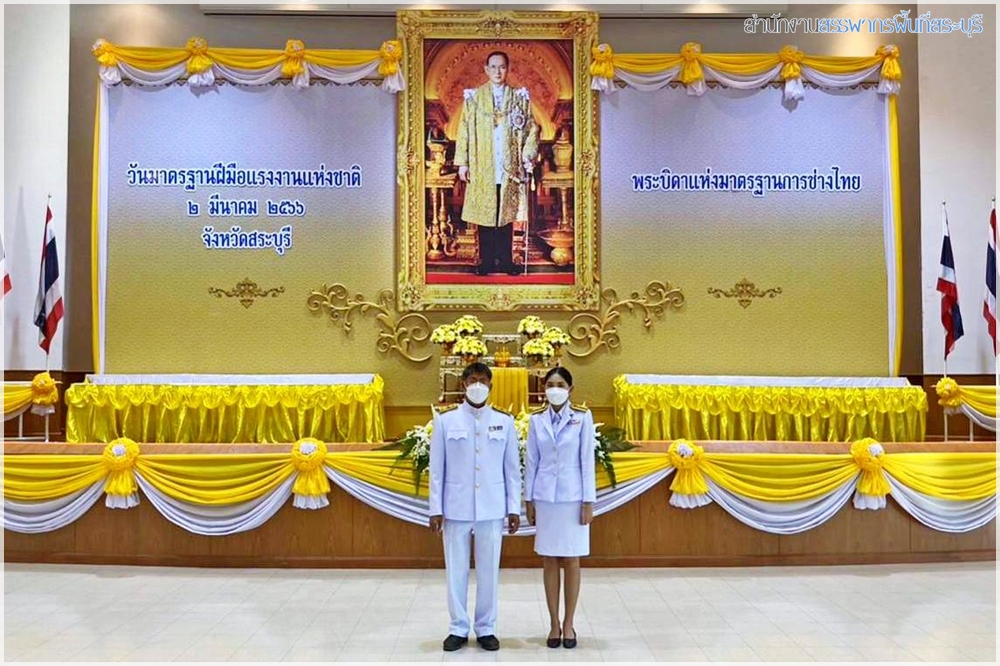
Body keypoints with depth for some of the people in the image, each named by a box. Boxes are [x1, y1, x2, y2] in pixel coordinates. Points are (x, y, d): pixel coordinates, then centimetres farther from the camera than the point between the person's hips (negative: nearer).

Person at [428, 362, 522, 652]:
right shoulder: (445, 420, -1)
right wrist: (435, 509, -2)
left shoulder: (505, 421, 2)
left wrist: (514, 508, 1)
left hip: (492, 509, 1)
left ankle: (486, 629, 22)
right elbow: (437, 469, 0)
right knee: (456, 570, 8)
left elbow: (512, 469, 4)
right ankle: (458, 629, 22)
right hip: (456, 508, 0)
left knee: (489, 570, 7)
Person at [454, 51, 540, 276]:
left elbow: (532, 128, 7)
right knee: (484, 214, 1)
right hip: (482, 168, -1)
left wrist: (528, 155, -6)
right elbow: (464, 130, 3)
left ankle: (505, 261, 10)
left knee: (507, 214, 3)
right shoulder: (474, 97, 5)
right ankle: (486, 262, 8)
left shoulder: (519, 97, 8)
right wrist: (462, 162, -4)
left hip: (510, 167, 1)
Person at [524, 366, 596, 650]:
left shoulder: (582, 417, -4)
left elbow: (587, 460, -4)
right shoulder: (536, 419, 2)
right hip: (545, 497, 2)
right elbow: (531, 461, 5)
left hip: (573, 497, -2)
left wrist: (588, 502, -6)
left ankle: (568, 624, 15)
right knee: (550, 562, 6)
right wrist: (529, 500, 4)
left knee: (572, 562, 5)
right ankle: (554, 624, 16)